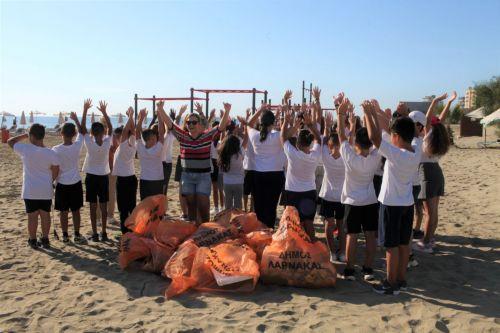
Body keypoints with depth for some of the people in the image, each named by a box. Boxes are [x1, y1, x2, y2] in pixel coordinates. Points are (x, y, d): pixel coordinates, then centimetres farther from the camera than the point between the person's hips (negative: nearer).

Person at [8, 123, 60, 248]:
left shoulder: (25, 149, -12)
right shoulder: (51, 153, -9)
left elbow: (10, 141, 6)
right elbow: (55, 172, -3)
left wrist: (24, 135, 10)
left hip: (30, 190, -1)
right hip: (46, 190, 1)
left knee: (32, 216, 8)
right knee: (45, 215, 11)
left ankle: (33, 240, 17)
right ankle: (45, 239, 19)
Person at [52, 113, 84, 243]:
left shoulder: (56, 149, -14)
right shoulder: (77, 146, -11)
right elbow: (81, 132, 8)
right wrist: (75, 119, 19)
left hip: (62, 184, -1)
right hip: (76, 184, 1)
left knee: (63, 212, 9)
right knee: (76, 211, 10)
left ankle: (65, 235, 16)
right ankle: (77, 234, 15)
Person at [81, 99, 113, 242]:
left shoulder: (90, 143, -16)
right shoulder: (107, 143, -12)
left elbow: (82, 128, -8)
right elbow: (110, 128, 2)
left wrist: (85, 110, -7)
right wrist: (104, 112, 1)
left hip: (91, 177, -1)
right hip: (104, 176, 2)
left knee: (93, 206, 3)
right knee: (103, 206, 6)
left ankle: (95, 233, 6)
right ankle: (103, 233, 11)